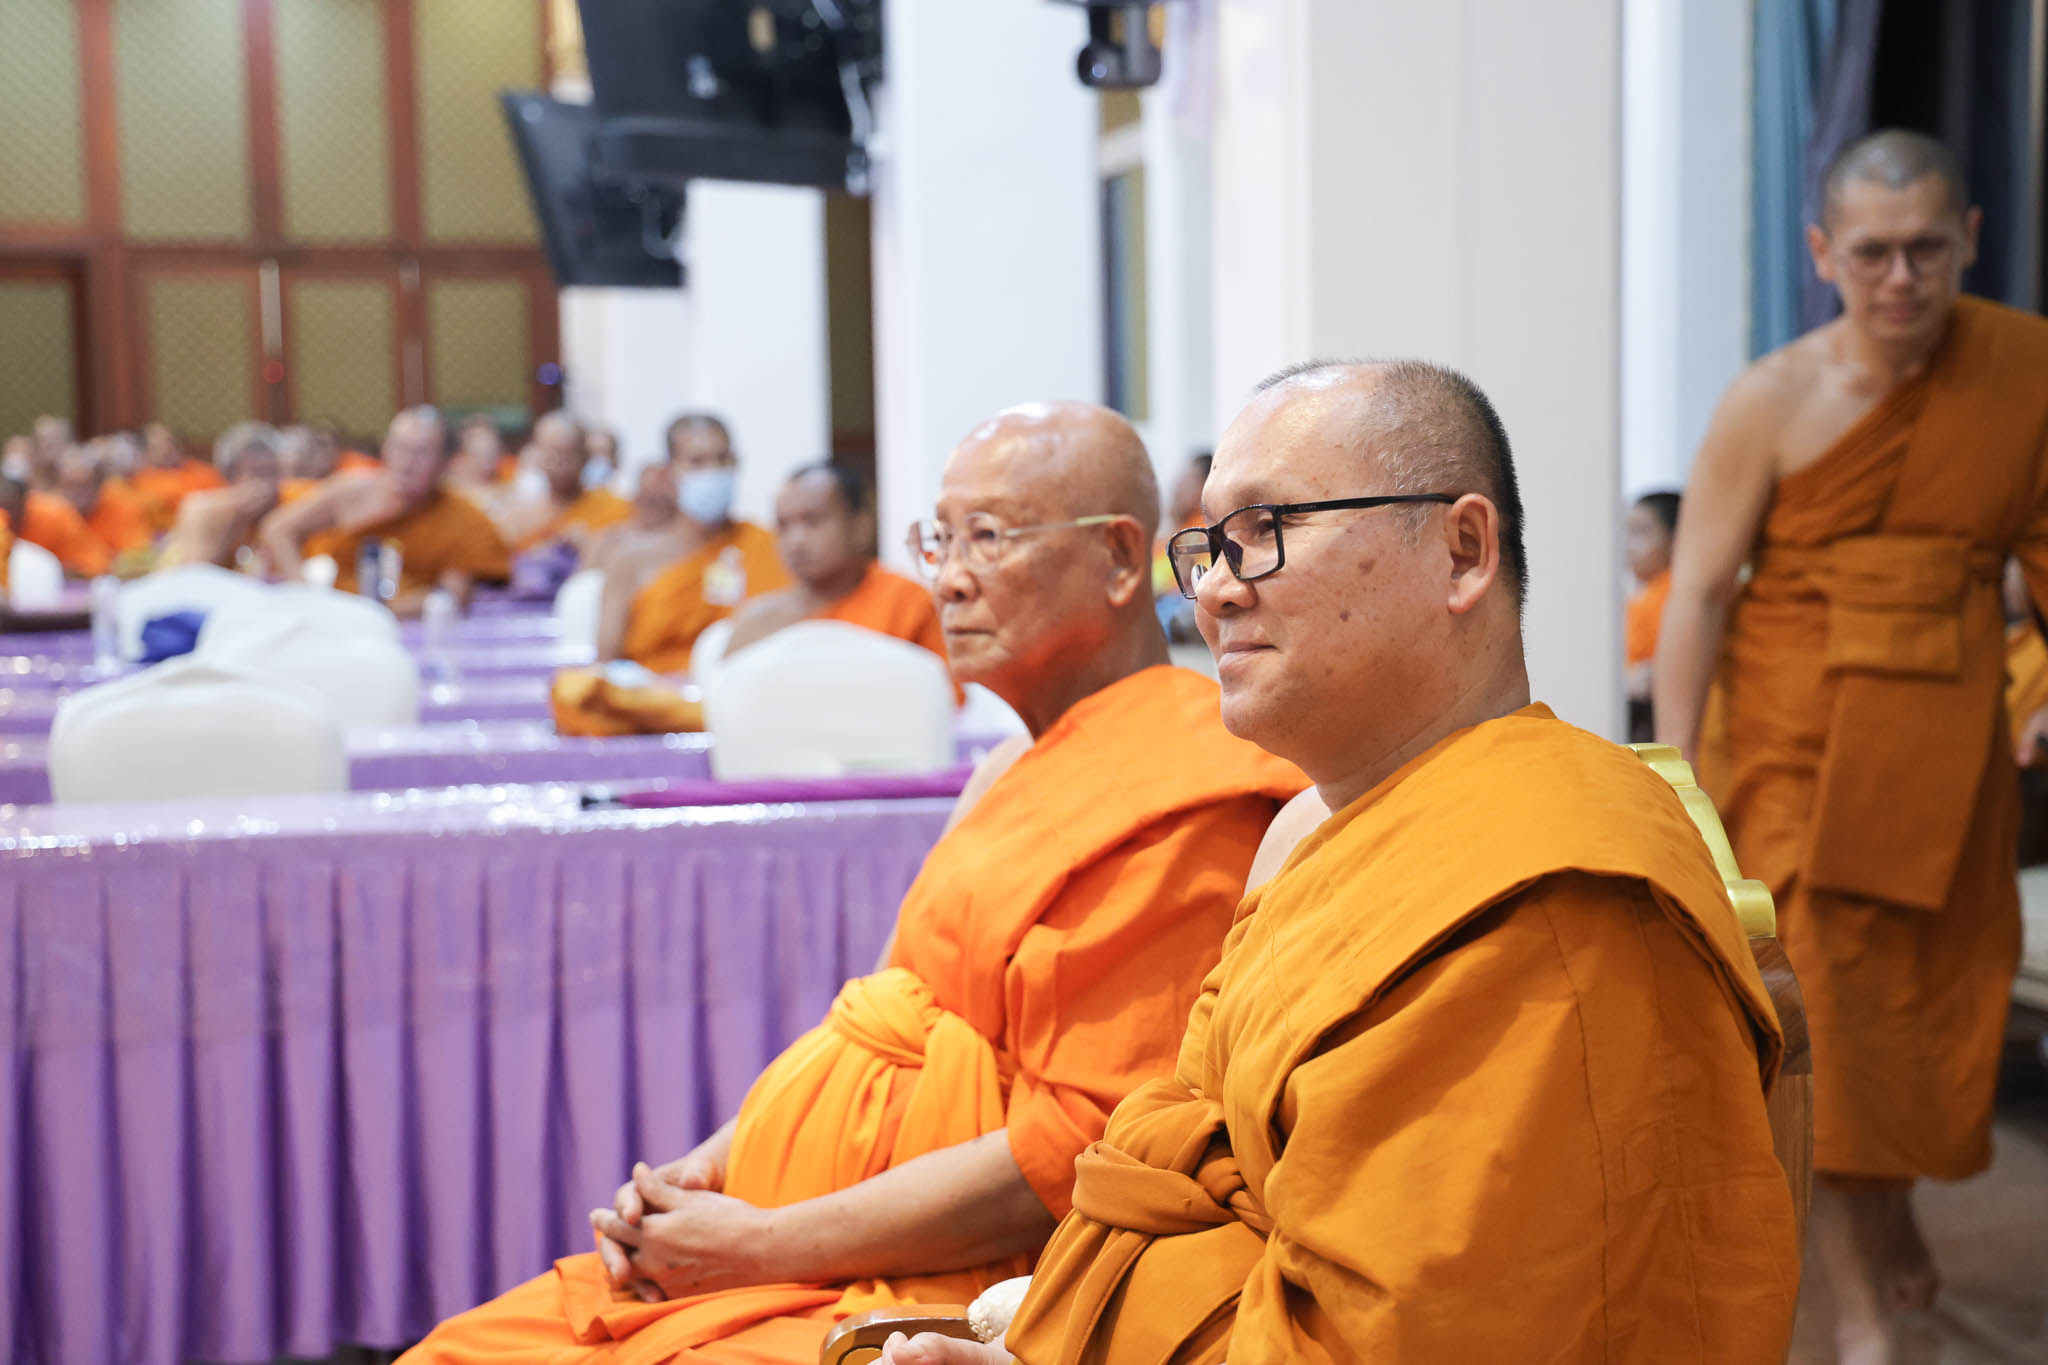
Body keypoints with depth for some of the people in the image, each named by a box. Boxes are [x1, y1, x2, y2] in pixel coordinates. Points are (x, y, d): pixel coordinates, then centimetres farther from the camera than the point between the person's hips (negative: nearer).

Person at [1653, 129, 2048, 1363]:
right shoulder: (1774, 402, -10)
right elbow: (1698, 590, -10)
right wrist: (1674, 769, -14)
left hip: (1946, 730, 3)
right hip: (1797, 728, -3)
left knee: (1937, 994, 13)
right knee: (1821, 993, -5)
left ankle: (1893, 1216, 42)